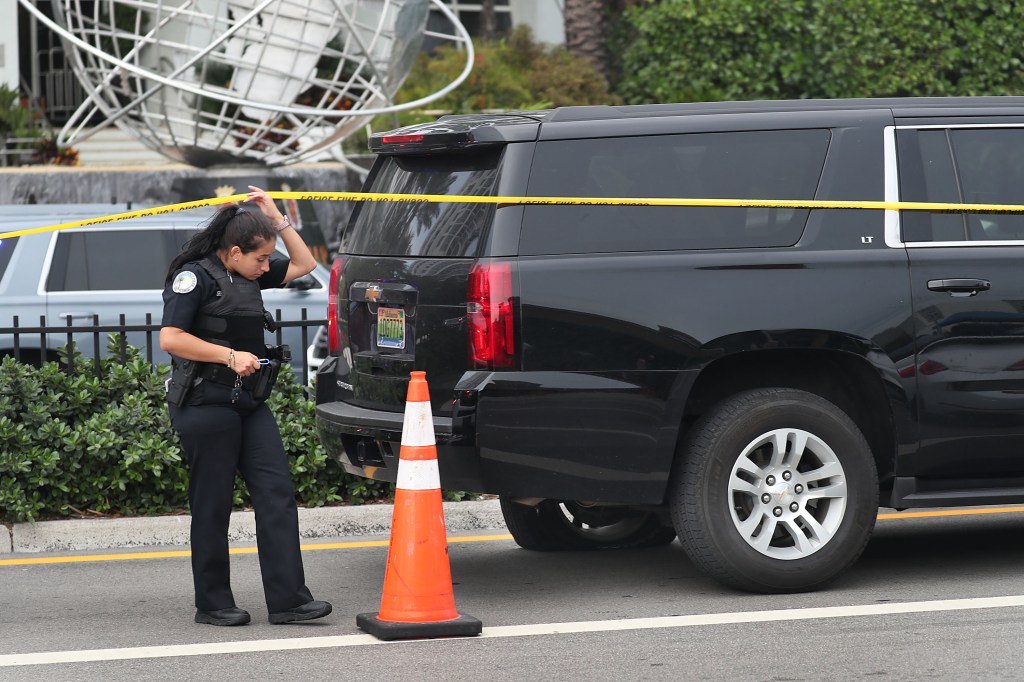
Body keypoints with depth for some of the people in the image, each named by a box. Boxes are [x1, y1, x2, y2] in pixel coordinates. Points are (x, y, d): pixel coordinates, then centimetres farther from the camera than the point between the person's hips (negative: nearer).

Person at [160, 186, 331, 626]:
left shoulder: (249, 276, 14)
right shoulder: (195, 277, -11)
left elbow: (303, 264, 24)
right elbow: (170, 338, -18)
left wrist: (277, 219, 12)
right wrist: (230, 356, -19)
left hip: (249, 403, 8)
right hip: (206, 404, -8)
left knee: (277, 495, -2)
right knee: (212, 506, 0)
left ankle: (288, 599, -5)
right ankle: (212, 604, 9)